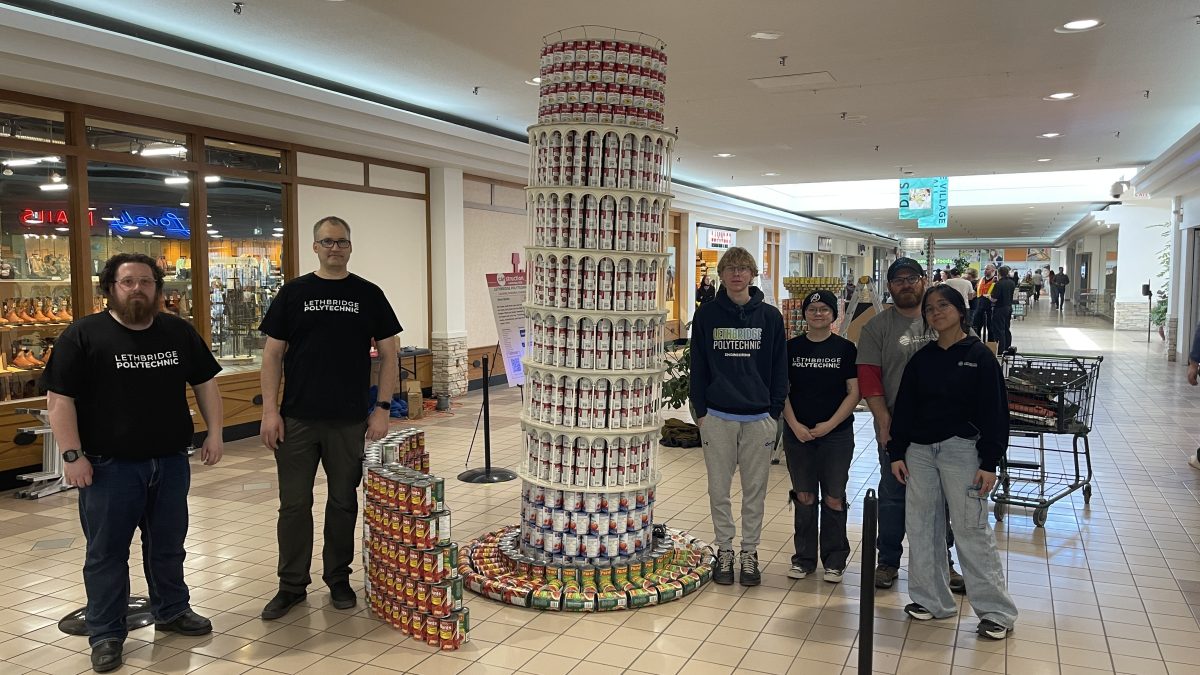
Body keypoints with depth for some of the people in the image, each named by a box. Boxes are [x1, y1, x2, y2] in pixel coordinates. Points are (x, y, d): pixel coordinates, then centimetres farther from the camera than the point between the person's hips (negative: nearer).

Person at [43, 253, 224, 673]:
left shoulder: (179, 332, 5)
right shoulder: (82, 335, -7)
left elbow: (205, 383, 12)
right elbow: (60, 399, -8)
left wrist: (214, 433, 4)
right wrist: (72, 455, -13)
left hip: (170, 461, 4)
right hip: (109, 465, -4)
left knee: (168, 545, 16)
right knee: (106, 551, 7)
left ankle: (172, 611, 34)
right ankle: (106, 633, 21)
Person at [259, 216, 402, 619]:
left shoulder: (369, 295, 4)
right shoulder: (293, 293, 4)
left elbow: (388, 354, 4)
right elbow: (273, 354, 4)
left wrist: (382, 409, -3)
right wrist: (270, 410, -4)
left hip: (350, 420, 0)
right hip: (297, 419, 0)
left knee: (343, 502, 10)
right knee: (294, 504, 5)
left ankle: (339, 579, 25)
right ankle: (292, 585, 19)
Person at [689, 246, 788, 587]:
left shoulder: (770, 316, 2)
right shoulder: (707, 315, 1)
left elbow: (779, 368, 5)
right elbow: (698, 366, 4)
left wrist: (775, 411, 0)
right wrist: (700, 411, 0)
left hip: (759, 417, 0)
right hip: (717, 417, 0)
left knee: (755, 491, 9)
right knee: (719, 489, 9)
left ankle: (749, 554, 23)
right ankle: (724, 551, 23)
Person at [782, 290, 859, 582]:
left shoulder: (846, 349, -1)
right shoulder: (792, 347, 3)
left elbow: (854, 393, -2)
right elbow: (782, 391, 4)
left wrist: (830, 424, -12)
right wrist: (795, 425, -8)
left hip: (837, 434, -1)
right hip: (798, 434, 1)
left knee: (833, 498, 4)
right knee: (804, 497, 9)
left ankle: (834, 560, 19)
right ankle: (804, 558, 22)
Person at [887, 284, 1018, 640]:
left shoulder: (980, 356, -4)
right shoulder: (921, 358, 8)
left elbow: (994, 411, -6)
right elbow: (904, 407, 10)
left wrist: (989, 463, -10)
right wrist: (896, 453, 5)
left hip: (961, 450, -5)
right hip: (919, 451, 5)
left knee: (972, 529, -3)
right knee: (921, 527, 9)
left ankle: (996, 610, 9)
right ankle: (931, 599, 22)